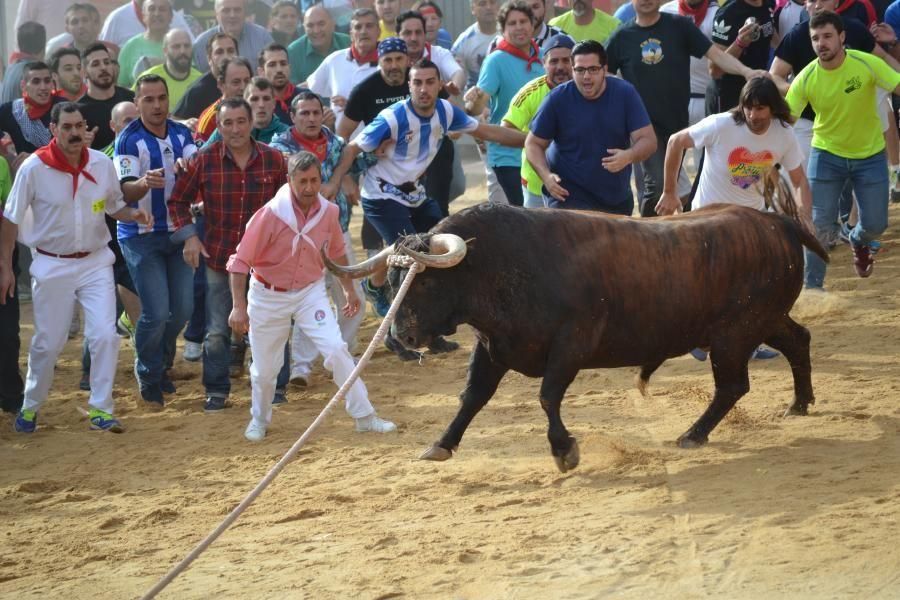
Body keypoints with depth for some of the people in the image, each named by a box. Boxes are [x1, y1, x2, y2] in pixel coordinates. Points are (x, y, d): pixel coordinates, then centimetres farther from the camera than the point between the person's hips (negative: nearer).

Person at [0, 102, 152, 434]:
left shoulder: (102, 165, -3)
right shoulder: (34, 167, -13)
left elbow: (114, 206, 12)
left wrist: (133, 214, -11)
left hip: (96, 262, 2)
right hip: (52, 266, -2)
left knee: (105, 335, -8)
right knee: (48, 342, 4)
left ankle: (100, 408, 3)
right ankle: (30, 407, 25)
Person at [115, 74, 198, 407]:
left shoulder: (182, 134, 4)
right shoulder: (129, 140, -11)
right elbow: (126, 191, -18)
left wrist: (187, 168, -32)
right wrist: (145, 183, -41)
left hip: (178, 232, 5)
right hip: (142, 236, -5)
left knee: (183, 309, 7)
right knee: (157, 312, -10)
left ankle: (161, 364, 32)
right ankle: (148, 376, 11)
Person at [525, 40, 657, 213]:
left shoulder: (625, 93, -5)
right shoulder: (558, 99, -8)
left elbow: (648, 140, -8)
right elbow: (533, 143, 0)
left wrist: (629, 156, -31)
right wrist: (546, 176, -18)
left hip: (617, 199, 3)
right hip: (568, 197, -3)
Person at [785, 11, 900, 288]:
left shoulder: (867, 64, -20)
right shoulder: (806, 78, -18)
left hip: (870, 154, 0)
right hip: (826, 154, 0)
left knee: (875, 224, 6)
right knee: (820, 224, -7)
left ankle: (858, 241, 43)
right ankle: (812, 287, 9)